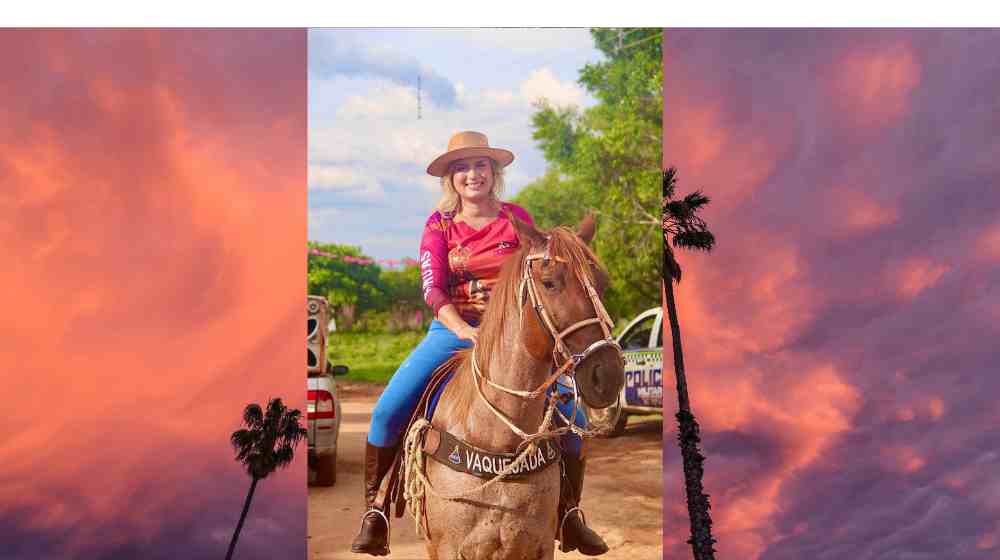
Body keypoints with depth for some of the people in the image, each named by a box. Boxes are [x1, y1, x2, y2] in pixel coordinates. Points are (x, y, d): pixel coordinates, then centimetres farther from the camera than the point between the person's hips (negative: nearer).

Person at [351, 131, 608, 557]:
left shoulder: (516, 219, 5)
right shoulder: (439, 225, 3)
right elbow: (432, 288, -8)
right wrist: (465, 331, -26)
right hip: (452, 330, 0)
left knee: (572, 414, -12)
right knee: (388, 410, -18)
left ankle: (570, 514, 9)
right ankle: (374, 511, 2)